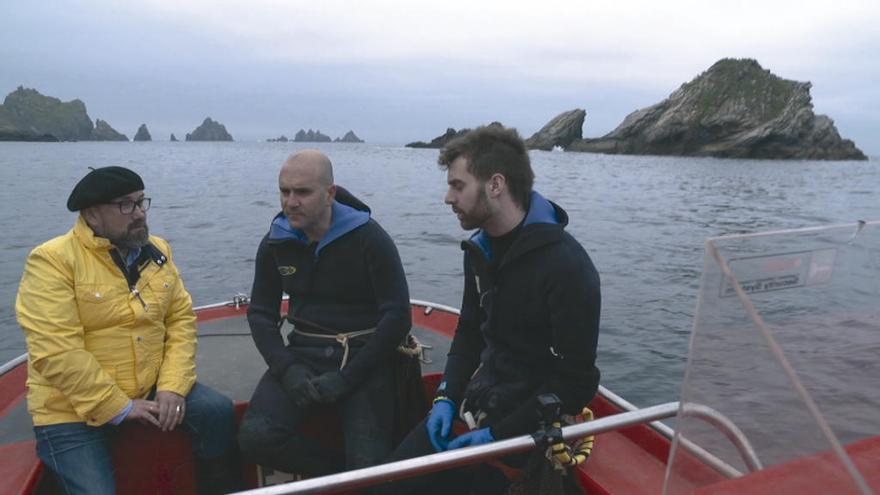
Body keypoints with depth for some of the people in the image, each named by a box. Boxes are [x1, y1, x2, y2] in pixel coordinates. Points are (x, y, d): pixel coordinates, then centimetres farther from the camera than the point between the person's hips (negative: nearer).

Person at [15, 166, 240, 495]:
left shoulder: (157, 251, 3)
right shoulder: (53, 260, -14)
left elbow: (181, 319, 3)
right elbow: (56, 353, -20)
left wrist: (172, 386, -10)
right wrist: (120, 408, -18)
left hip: (150, 389, 5)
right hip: (73, 409, -4)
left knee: (218, 411, -11)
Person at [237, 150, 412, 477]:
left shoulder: (369, 238, -9)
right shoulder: (275, 242, 4)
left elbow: (397, 316, -10)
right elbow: (261, 313, 9)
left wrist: (346, 378, -15)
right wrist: (287, 369, -9)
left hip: (364, 356, -3)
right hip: (303, 354, 4)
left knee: (369, 464, -21)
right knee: (255, 437, -20)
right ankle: (342, 473, 4)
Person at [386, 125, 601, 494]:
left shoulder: (567, 265, -21)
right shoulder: (480, 249, 3)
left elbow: (575, 383, -18)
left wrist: (499, 435, -18)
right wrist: (446, 397, -1)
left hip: (528, 422, -6)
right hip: (478, 402, 6)